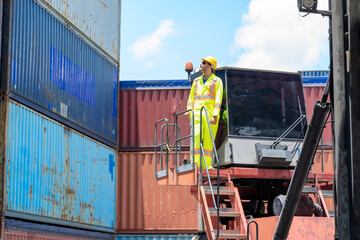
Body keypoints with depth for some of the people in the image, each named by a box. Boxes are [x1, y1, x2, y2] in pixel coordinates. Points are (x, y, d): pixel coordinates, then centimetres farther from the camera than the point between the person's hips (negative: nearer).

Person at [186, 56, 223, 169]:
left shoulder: (217, 81, 8)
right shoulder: (196, 81, 21)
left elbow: (218, 99, -2)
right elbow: (191, 98, 20)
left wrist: (215, 116, -13)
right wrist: (189, 112, 6)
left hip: (210, 114, -3)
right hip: (197, 114, 3)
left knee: (208, 140, -5)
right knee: (196, 136, -13)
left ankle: (206, 165, -3)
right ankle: (195, 163, -17)